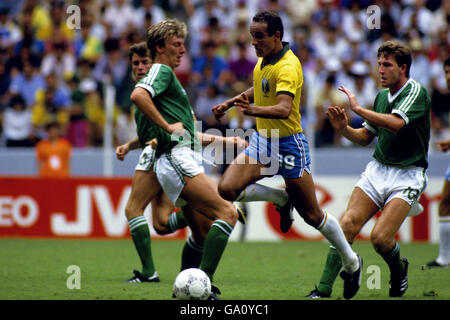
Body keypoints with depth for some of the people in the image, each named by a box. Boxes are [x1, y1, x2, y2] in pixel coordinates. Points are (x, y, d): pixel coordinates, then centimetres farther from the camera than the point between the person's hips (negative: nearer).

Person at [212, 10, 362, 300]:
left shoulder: (288, 67, -23)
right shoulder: (264, 61, 4)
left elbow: (284, 109, -37)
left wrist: (253, 110, -53)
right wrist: (230, 103, 19)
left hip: (289, 145, -7)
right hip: (262, 141, 7)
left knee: (312, 215, 0)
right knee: (228, 188, -14)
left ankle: (351, 262, 21)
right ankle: (282, 199, 11)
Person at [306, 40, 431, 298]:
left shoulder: (416, 92, -12)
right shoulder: (382, 96, 12)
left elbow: (396, 123, -30)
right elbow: (365, 137, 19)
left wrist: (358, 108, -24)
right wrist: (343, 128, -2)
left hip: (407, 176, -6)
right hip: (377, 170, 6)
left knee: (380, 238, -18)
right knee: (347, 226, -12)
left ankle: (399, 269, 16)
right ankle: (324, 290, -12)